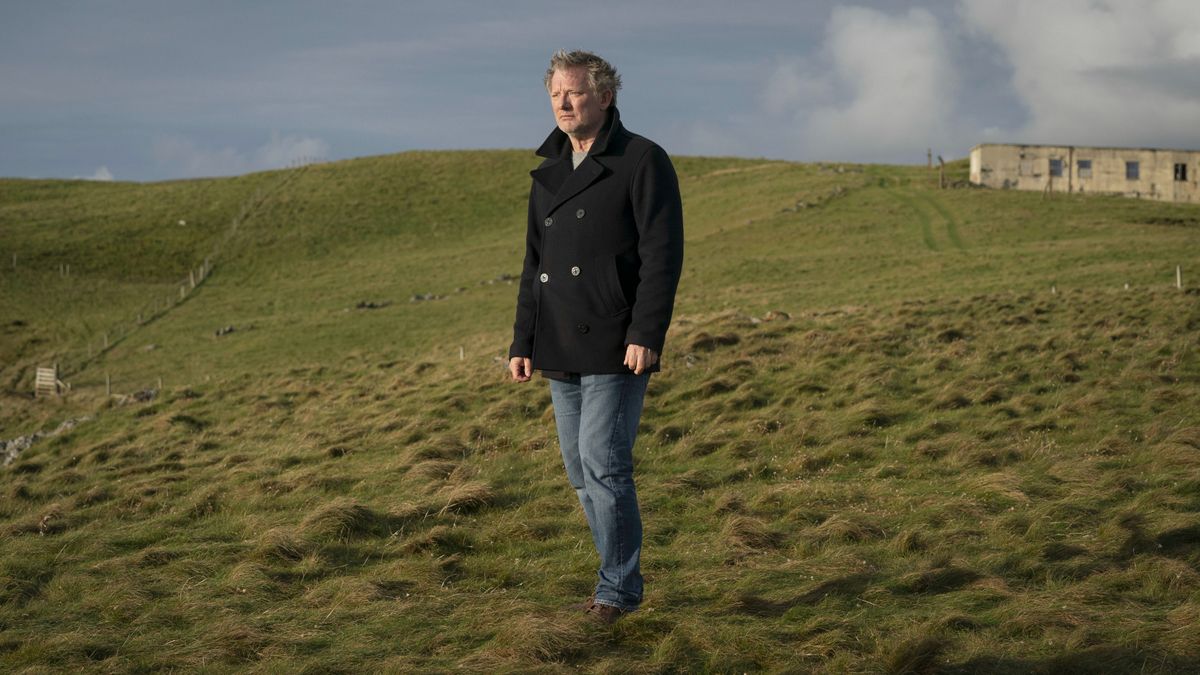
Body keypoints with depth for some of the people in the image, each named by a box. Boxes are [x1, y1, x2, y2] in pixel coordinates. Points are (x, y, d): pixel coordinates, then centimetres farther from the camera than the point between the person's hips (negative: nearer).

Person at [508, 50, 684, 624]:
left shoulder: (642, 162, -4)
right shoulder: (547, 176, 16)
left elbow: (662, 253, -11)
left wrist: (646, 334, -19)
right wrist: (522, 343, 14)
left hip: (617, 347, -7)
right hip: (562, 350, 7)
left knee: (604, 464, -12)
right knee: (582, 472, 10)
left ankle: (617, 588, 0)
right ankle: (620, 581, 21)